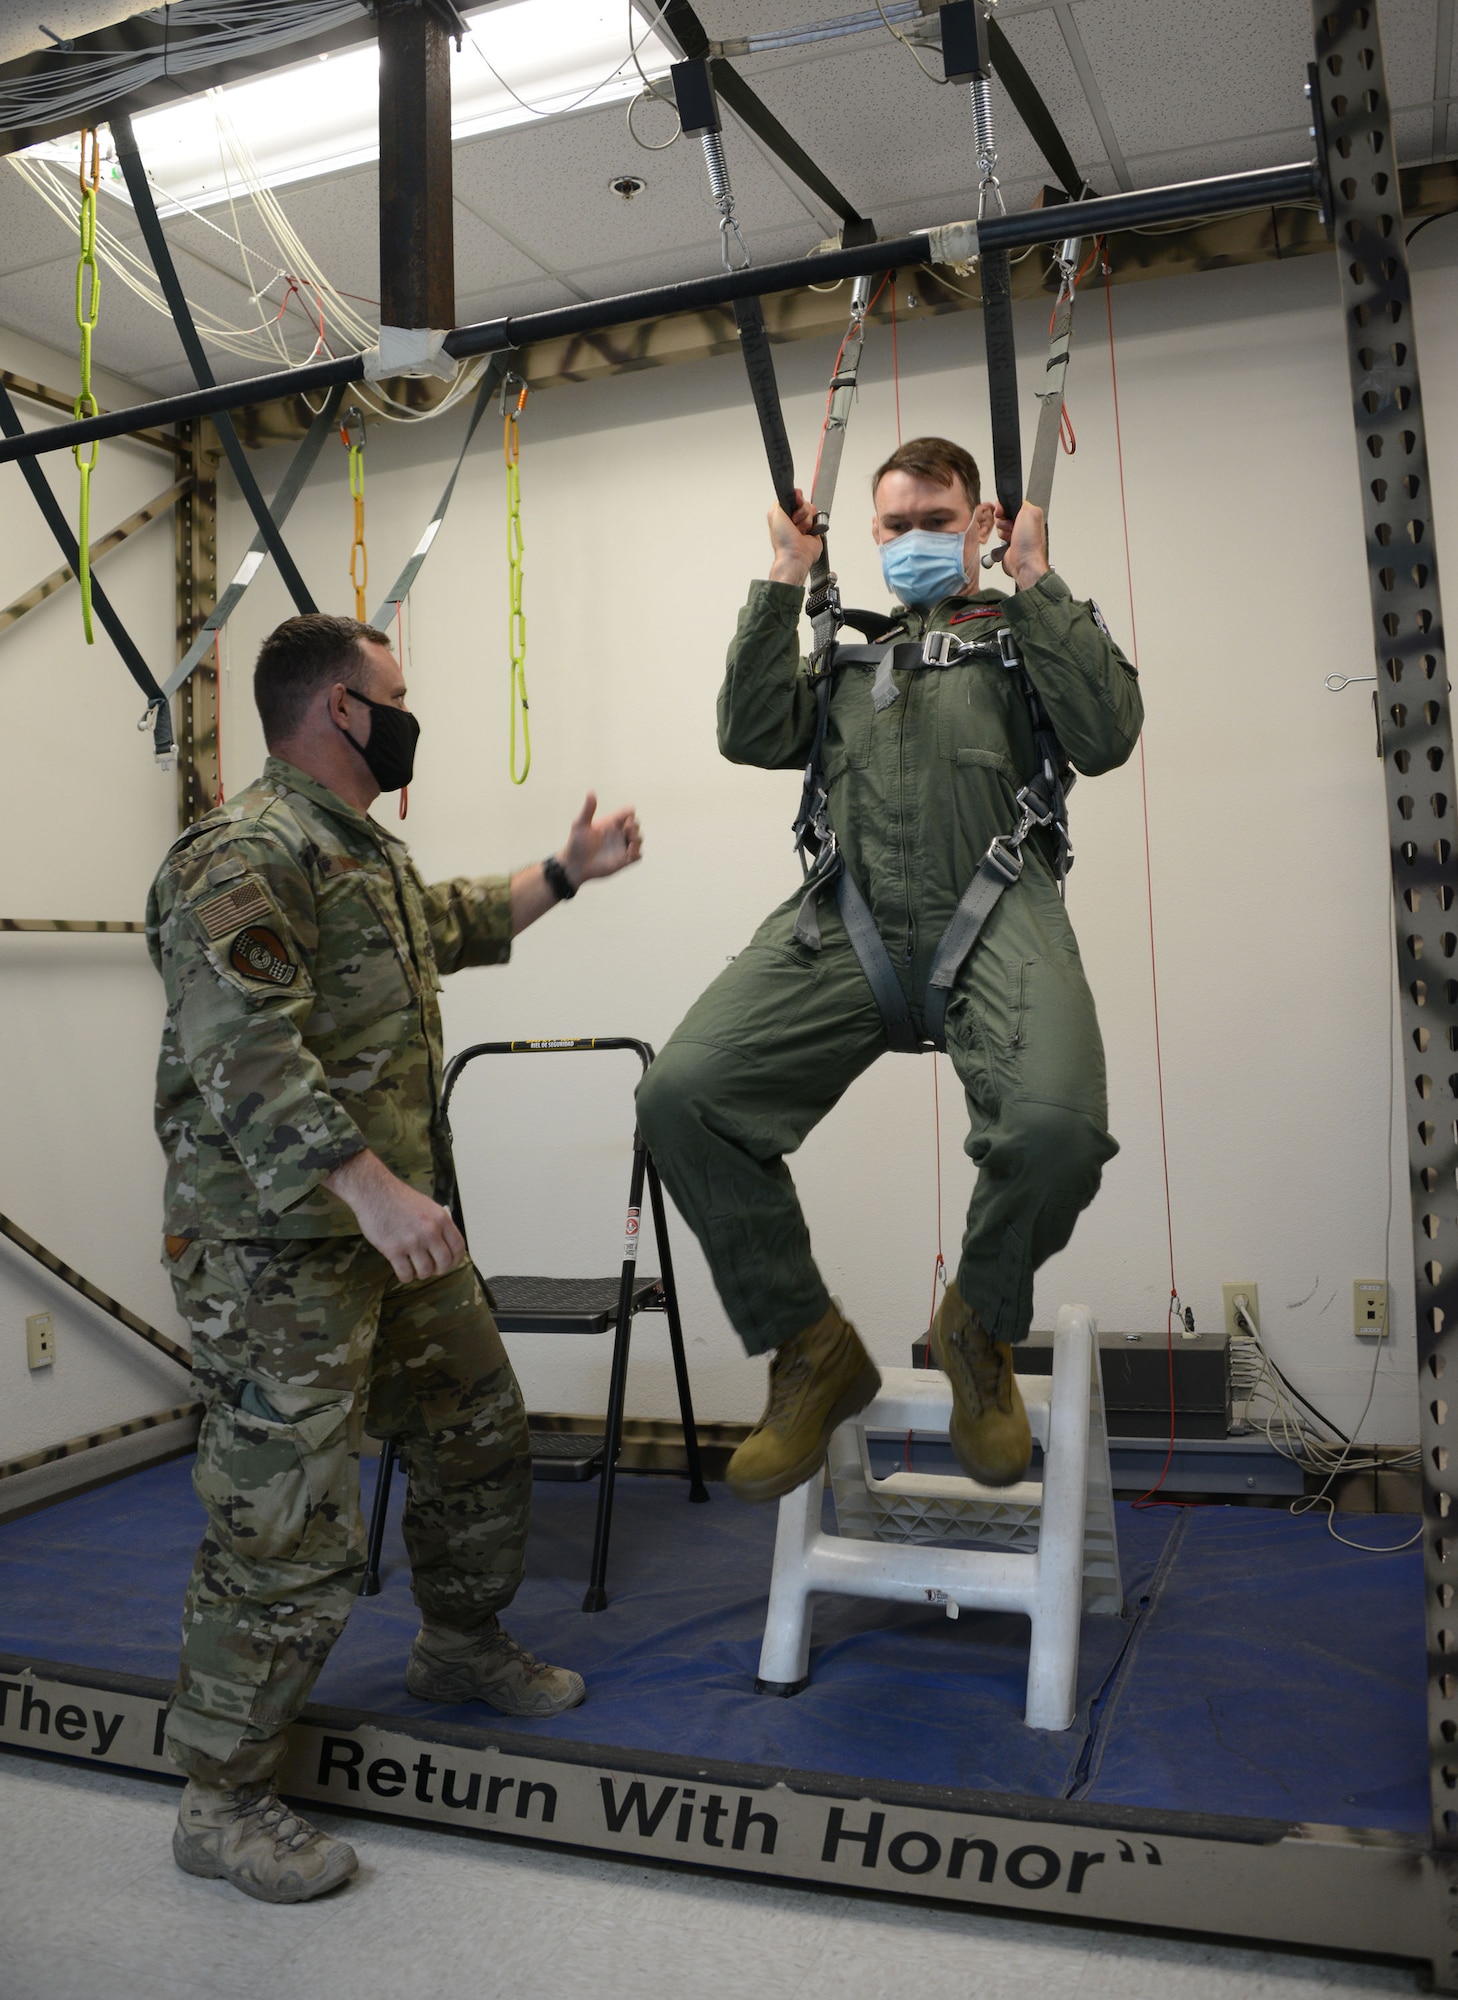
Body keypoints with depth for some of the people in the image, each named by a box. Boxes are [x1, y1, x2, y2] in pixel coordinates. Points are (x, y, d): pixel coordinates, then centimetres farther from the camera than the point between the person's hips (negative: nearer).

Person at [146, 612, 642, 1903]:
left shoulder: (371, 848, 15)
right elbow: (247, 1060, -29)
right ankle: (222, 1800, 16)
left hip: (399, 1230, 10)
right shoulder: (243, 859, -19)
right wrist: (372, 1186, -35)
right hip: (280, 1251, -10)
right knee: (289, 1528, -3)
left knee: (481, 1439, 21)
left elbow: (449, 925, 35)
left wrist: (565, 873, 35)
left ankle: (462, 1645, 45)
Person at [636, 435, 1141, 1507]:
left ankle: (980, 1327, 1)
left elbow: (1107, 735, 3)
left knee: (1057, 1126, -33)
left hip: (995, 909, -2)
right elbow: (752, 734, 14)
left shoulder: (1033, 630, 23)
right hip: (849, 917, 3)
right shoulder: (847, 647, 31)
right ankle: (813, 1349, -4)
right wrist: (784, 585, 16)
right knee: (681, 1094, -23)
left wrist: (1035, 583, 6)